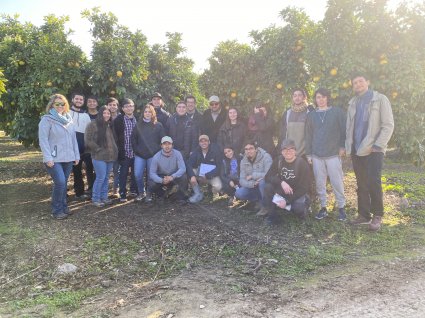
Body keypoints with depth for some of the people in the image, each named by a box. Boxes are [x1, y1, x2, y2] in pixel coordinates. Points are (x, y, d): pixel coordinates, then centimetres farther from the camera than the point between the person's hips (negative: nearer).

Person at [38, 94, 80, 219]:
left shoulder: (69, 119, 12)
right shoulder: (47, 119, -5)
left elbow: (73, 138, 15)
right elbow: (43, 140, -10)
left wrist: (76, 155, 12)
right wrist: (48, 158, -16)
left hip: (68, 158, 5)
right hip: (54, 159, -5)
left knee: (63, 183, 11)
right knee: (60, 182, -14)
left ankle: (63, 206, 25)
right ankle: (57, 210, 1)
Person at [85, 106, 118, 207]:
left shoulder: (110, 125, 15)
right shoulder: (93, 125, -7)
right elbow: (88, 140, -12)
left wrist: (115, 151, 13)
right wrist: (98, 149, -11)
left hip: (110, 156, 7)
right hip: (99, 156, -7)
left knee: (106, 178, 12)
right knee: (101, 177, -6)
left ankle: (104, 197, 23)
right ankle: (95, 199, 8)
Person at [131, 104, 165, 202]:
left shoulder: (158, 125, 2)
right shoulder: (138, 125, 8)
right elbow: (133, 138, 11)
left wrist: (158, 150, -2)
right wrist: (136, 150, 3)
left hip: (153, 155, -2)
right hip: (139, 155, 2)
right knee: (138, 174, -4)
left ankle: (149, 194, 21)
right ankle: (141, 192, 15)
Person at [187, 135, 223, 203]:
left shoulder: (216, 151, -13)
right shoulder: (197, 152, -4)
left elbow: (219, 168, -14)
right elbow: (189, 164, -15)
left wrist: (207, 176, -21)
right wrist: (192, 176, -33)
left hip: (212, 175, -4)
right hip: (199, 175, 4)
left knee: (217, 187, -34)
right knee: (188, 172, -21)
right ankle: (198, 194, -10)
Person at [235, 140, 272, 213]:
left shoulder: (266, 157, -19)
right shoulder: (243, 161, -3)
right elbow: (242, 180, -8)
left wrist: (252, 176, -22)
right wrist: (252, 183, -30)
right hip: (253, 187, 5)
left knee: (262, 181, -37)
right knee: (238, 194, -18)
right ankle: (260, 200, 6)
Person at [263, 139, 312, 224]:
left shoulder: (302, 164, -18)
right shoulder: (278, 160, -8)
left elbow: (304, 188, -19)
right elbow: (268, 177, -14)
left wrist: (287, 201, -25)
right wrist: (281, 183, -33)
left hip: (298, 193, -3)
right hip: (282, 191, 3)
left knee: (298, 208, -33)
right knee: (268, 187, -26)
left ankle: (304, 206, 5)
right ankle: (272, 214, -9)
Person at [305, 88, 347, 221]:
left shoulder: (337, 112, 2)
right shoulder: (311, 115, 10)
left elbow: (344, 130, 2)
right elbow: (308, 135, 11)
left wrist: (342, 146, -6)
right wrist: (308, 153, 7)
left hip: (333, 154, -3)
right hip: (317, 155, 3)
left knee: (337, 182, 0)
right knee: (319, 183, 6)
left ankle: (341, 208, 15)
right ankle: (323, 207, 18)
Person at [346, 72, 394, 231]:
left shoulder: (380, 99, -2)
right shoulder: (353, 103, 14)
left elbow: (388, 125, -7)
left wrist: (377, 145, -14)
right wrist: (348, 145, 4)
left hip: (373, 150, -5)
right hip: (356, 150, 5)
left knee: (373, 182, -9)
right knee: (361, 184, 8)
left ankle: (377, 216, 4)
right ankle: (364, 214, 17)